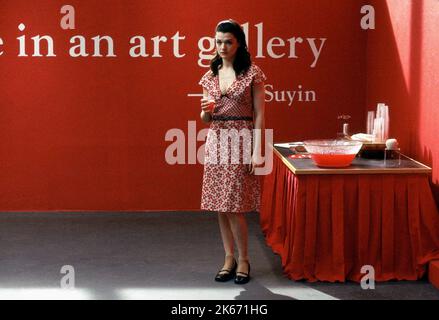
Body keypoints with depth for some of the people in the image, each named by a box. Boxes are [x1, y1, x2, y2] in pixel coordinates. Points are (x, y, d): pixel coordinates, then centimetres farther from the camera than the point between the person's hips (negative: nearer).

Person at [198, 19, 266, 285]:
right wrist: (206, 110, -10)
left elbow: (259, 114, -6)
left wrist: (257, 151, -12)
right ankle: (229, 258, 17)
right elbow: (205, 119, 14)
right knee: (221, 206, 6)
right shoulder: (210, 76, 10)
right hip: (216, 142, 5)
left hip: (241, 141, -5)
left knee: (234, 207, -6)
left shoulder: (252, 73, -4)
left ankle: (243, 260, 9)